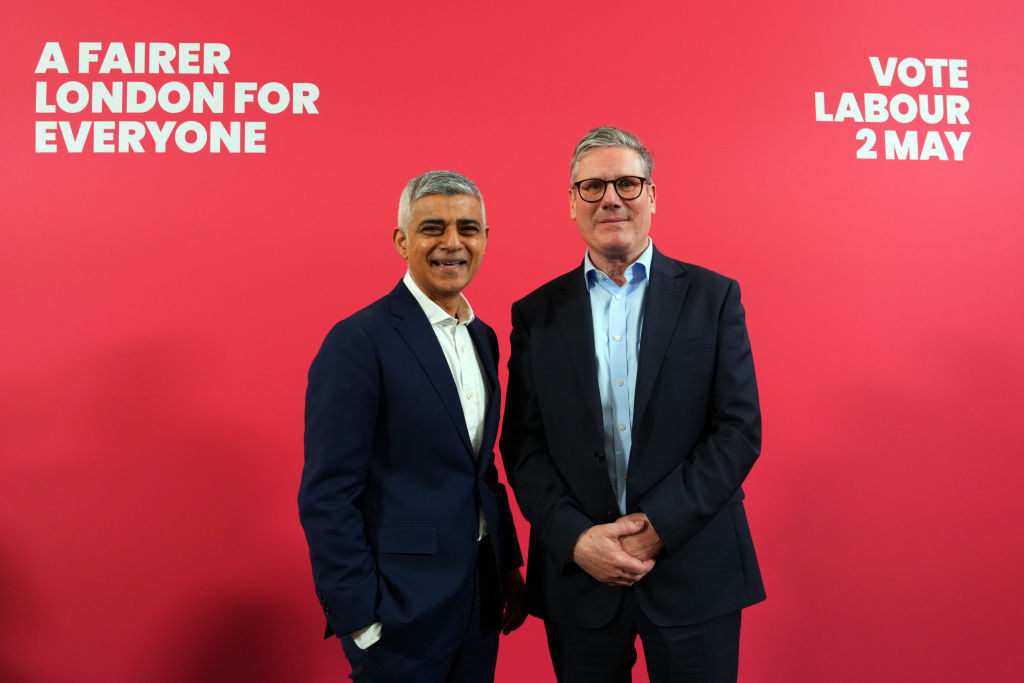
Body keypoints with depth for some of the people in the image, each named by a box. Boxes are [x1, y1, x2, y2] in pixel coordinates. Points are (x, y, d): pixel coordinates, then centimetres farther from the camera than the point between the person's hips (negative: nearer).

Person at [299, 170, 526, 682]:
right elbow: (326, 497, -17)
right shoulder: (358, 342, -16)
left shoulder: (483, 337, 8)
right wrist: (360, 619, -16)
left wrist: (510, 566, 12)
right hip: (401, 611, -7)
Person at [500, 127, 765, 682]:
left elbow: (740, 429, -5)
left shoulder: (713, 297, 0)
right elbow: (521, 445, 0)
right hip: (577, 574, 1)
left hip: (694, 573, 0)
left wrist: (660, 523, -13)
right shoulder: (536, 314, 3)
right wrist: (575, 538, -13)